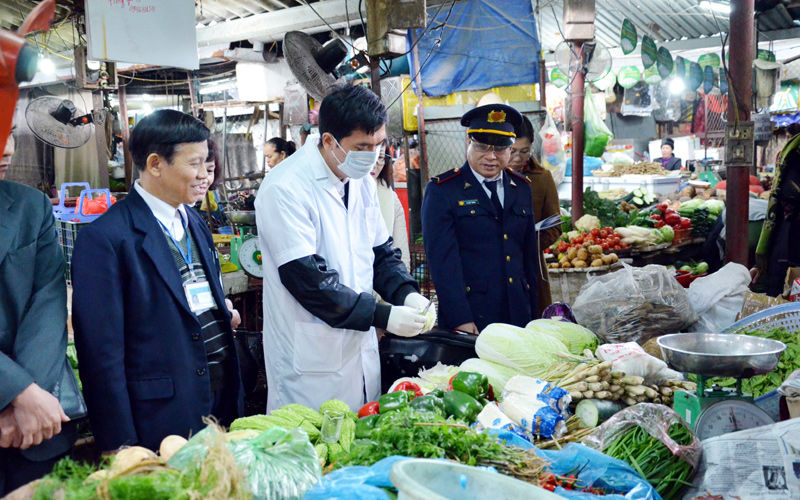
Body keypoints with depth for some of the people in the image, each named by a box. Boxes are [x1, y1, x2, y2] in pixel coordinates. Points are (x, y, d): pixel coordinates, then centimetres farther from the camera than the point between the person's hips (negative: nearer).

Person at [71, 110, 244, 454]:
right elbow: (101, 353, -15)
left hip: (222, 403, 7)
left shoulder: (196, 224, 11)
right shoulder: (105, 239, -14)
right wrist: (122, 450, -15)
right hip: (163, 422, -7)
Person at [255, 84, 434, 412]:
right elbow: (307, 278, -23)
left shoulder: (362, 182, 8)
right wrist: (382, 315, -22)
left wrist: (406, 293, -4)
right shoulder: (285, 189, -18)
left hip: (361, 347, 8)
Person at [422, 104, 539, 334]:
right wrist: (460, 320, -18)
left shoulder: (522, 188, 12)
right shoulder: (441, 191, -5)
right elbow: (443, 260, -12)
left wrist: (533, 314, 12)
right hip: (471, 318, -4)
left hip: (518, 316, 5)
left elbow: (529, 256, 15)